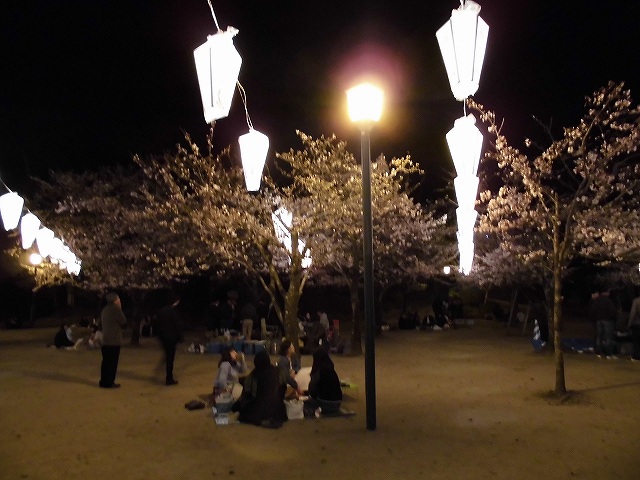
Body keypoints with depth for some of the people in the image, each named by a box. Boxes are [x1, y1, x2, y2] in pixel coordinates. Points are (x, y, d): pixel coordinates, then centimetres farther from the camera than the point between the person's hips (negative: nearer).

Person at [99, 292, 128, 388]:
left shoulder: (105, 309, 12)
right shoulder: (115, 309, -15)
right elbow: (123, 322, -9)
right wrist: (120, 309, -2)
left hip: (105, 340, 8)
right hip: (114, 340, -8)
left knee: (106, 361, 13)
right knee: (112, 362, -3)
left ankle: (104, 381, 18)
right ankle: (109, 382, -1)